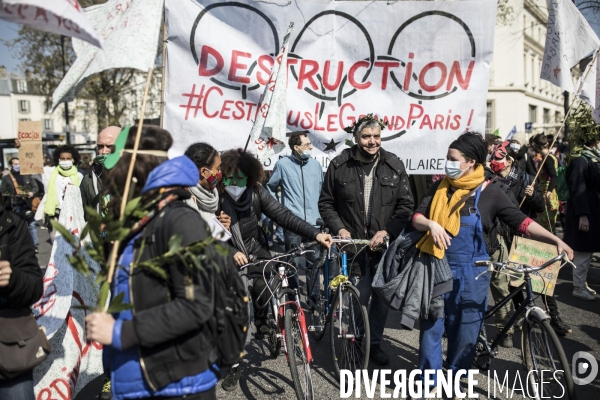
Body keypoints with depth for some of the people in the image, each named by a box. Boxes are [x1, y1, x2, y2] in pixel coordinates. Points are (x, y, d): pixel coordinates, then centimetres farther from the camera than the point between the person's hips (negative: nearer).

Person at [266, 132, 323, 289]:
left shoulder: (316, 164, 9)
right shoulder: (283, 164, -1)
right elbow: (270, 188, 10)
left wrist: (321, 210, 14)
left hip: (314, 223, 3)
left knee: (314, 261, 8)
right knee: (295, 262, -2)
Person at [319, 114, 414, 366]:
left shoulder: (394, 166, -1)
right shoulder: (339, 165, -3)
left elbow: (406, 205, 0)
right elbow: (326, 203, 5)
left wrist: (387, 232, -12)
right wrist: (339, 228, -9)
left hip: (384, 244, 2)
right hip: (353, 244, -2)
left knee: (382, 297, 11)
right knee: (360, 298, -3)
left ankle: (375, 343, 31)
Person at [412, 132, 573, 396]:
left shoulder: (489, 193, -5)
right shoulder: (439, 188, 2)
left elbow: (521, 222, -7)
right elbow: (417, 217, -2)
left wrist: (556, 240, -18)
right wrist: (431, 224, -23)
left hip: (470, 274, -1)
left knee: (465, 331, 9)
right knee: (431, 327, 7)